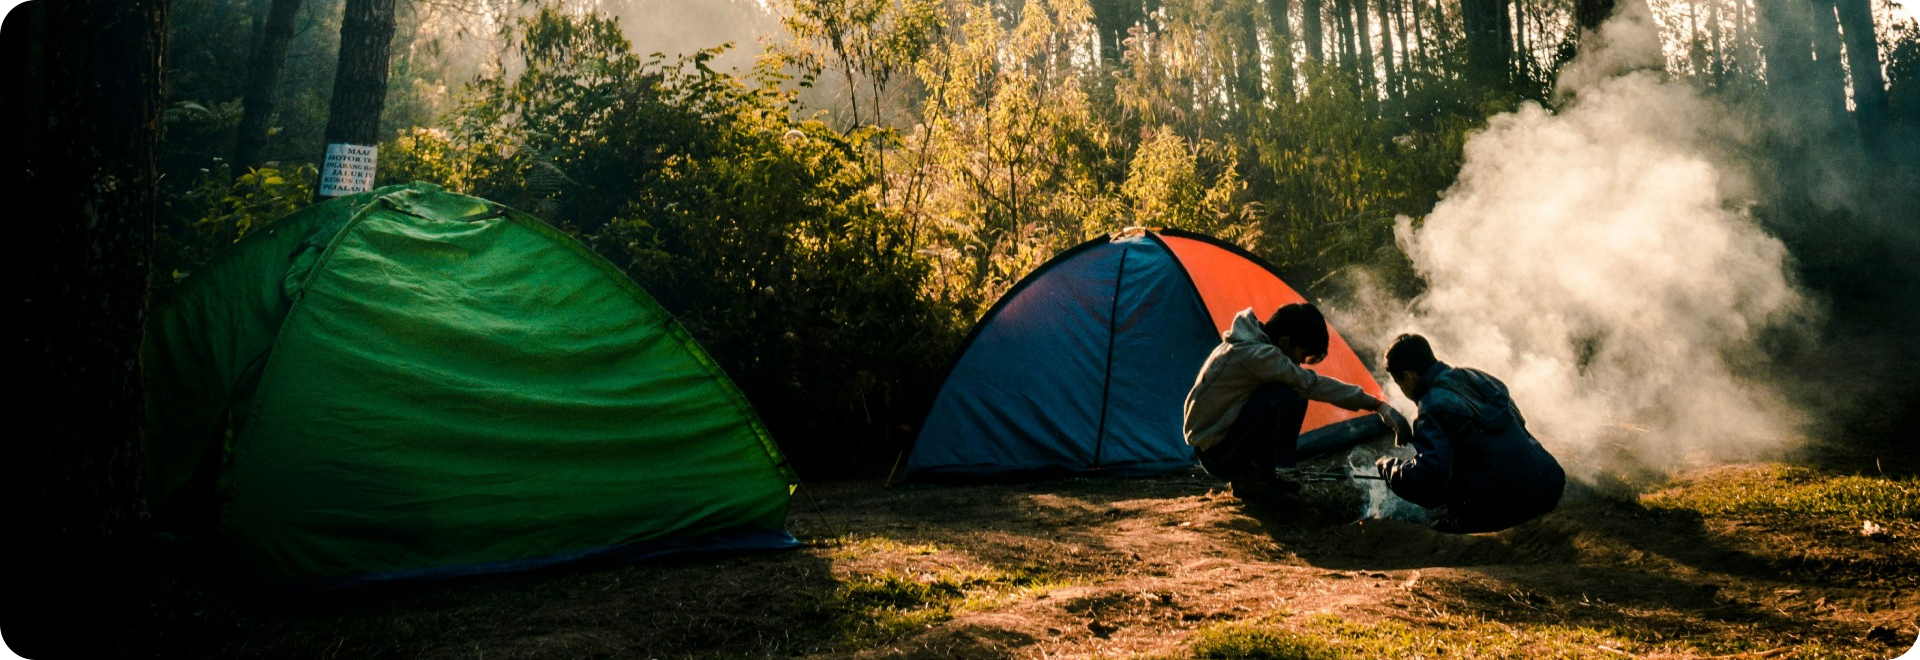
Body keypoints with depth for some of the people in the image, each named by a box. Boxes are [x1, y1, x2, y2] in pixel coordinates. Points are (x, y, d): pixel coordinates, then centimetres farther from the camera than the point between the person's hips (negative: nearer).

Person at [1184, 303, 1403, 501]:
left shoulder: (1249, 342, 6)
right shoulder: (1255, 354, -24)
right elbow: (1312, 384, -25)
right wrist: (1376, 404, -22)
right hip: (1217, 454, -10)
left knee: (1297, 395, 5)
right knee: (1286, 396, -23)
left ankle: (1247, 475, 7)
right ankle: (1252, 479, -11)